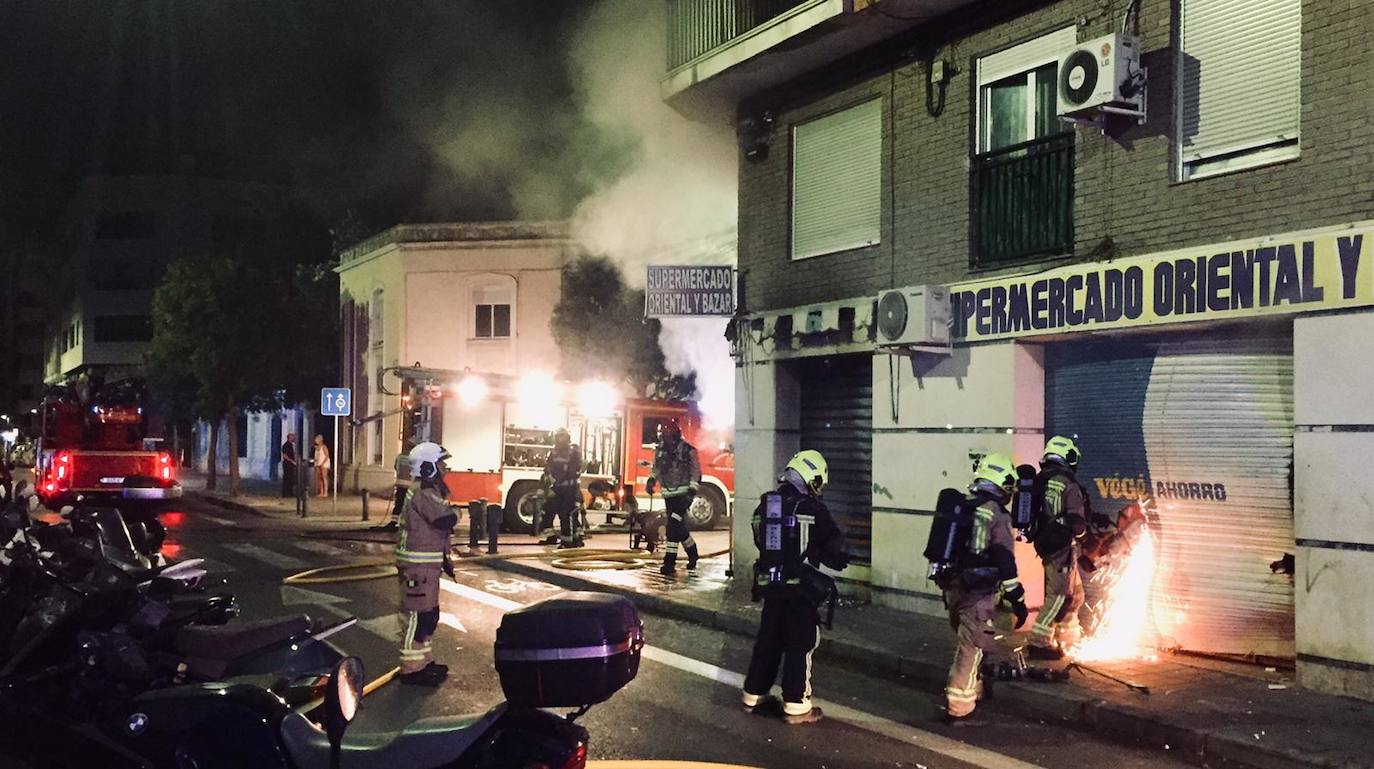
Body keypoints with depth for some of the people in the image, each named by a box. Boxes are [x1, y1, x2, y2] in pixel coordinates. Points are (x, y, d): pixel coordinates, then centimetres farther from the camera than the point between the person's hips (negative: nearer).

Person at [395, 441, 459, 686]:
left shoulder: (429, 490, 16)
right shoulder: (423, 493, -17)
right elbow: (446, 520, -28)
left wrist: (444, 559, 23)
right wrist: (455, 511, -5)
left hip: (427, 563, 11)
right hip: (417, 564, -11)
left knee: (429, 614, 18)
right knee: (417, 615, -6)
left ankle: (423, 659, 28)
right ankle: (411, 668, -2)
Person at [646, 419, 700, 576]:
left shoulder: (687, 451, -10)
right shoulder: (660, 450, 7)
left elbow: (696, 472, -9)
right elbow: (656, 467, 20)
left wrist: (692, 490, -16)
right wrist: (651, 480, 5)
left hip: (683, 494, -6)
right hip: (668, 494, 6)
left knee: (674, 526, -16)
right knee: (680, 527, 13)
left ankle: (669, 563, -16)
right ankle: (692, 554, 34)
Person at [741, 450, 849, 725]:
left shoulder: (764, 505, 4)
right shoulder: (812, 508, -13)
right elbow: (833, 543, -5)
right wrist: (837, 559, 15)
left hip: (769, 584, 6)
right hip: (801, 587, -5)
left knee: (768, 640, 17)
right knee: (800, 645, 2)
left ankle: (754, 696, 25)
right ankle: (796, 706, 4)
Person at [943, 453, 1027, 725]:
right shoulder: (997, 515, -12)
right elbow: (1005, 562, -16)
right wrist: (1018, 600, -10)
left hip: (953, 587, 7)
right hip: (978, 593, -7)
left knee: (966, 643, 24)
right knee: (972, 649, -2)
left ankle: (971, 690, 38)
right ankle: (958, 710, 0)